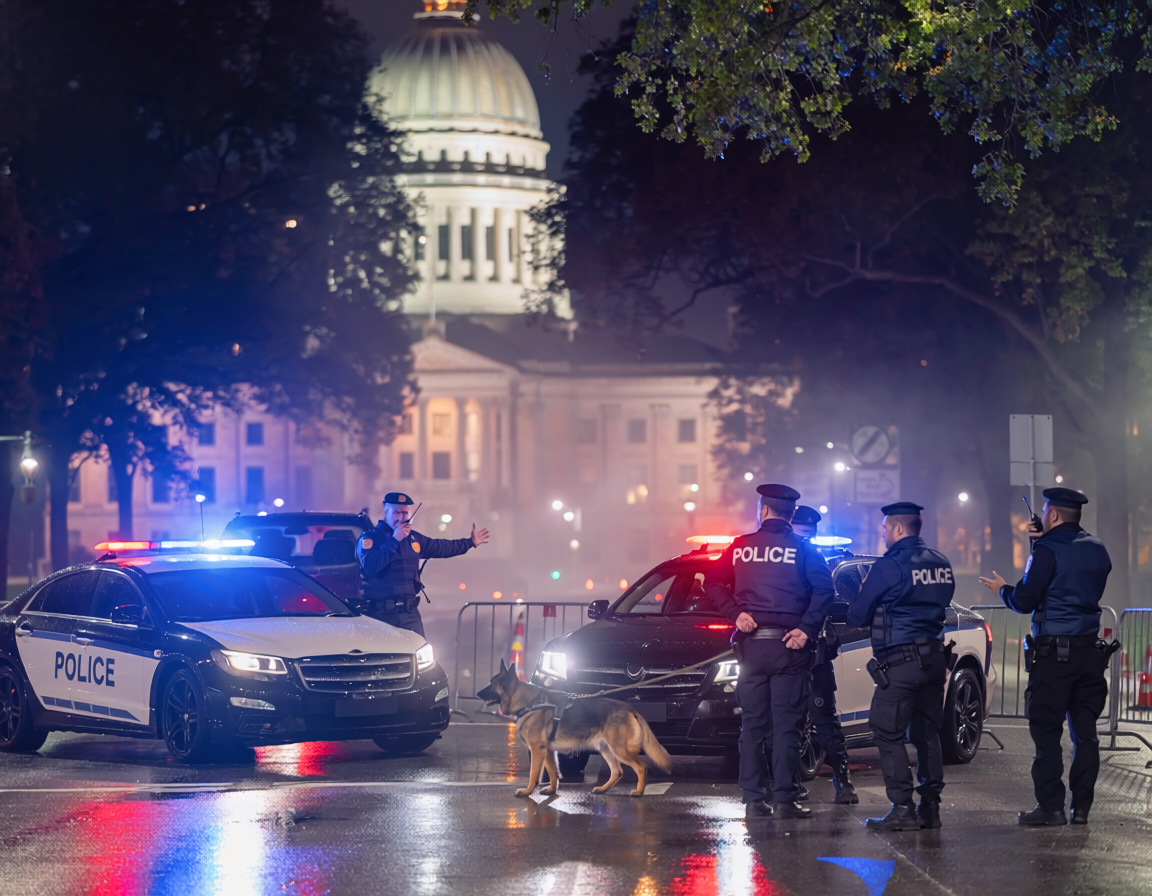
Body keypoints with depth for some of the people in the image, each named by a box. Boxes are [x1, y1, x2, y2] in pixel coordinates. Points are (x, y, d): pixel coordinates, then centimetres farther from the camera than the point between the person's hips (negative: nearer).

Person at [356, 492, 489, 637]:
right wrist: (394, 541, -20)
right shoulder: (370, 538, -5)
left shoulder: (413, 538, 16)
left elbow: (440, 547, 32)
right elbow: (369, 565, -24)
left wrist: (470, 542, 41)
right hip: (380, 614, -6)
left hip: (410, 614, 6)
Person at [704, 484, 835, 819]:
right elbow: (824, 588, -13)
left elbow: (713, 582, 2)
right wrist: (807, 629, -13)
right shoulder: (801, 549, 0)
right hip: (787, 644, -2)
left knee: (752, 724, 8)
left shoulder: (741, 546, 7)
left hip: (751, 644, 2)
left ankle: (753, 798, 5)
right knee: (786, 725, -1)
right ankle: (784, 800, -6)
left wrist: (736, 613, -3)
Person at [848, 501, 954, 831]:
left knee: (888, 734, -4)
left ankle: (903, 809, -10)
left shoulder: (889, 565, -11)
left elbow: (857, 615, -6)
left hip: (901, 661, -8)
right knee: (926, 732, 13)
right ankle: (930, 806, 13)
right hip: (934, 657, 8)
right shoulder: (940, 563, 12)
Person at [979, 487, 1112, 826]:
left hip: (1054, 653, -7)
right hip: (1090, 652, 7)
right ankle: (1081, 807, 8)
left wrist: (1002, 589, 11)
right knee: (1085, 731, 8)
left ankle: (1051, 807, -6)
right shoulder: (1097, 550, 11)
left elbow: (1024, 601, -10)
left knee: (1047, 732, -3)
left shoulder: (1048, 551, -11)